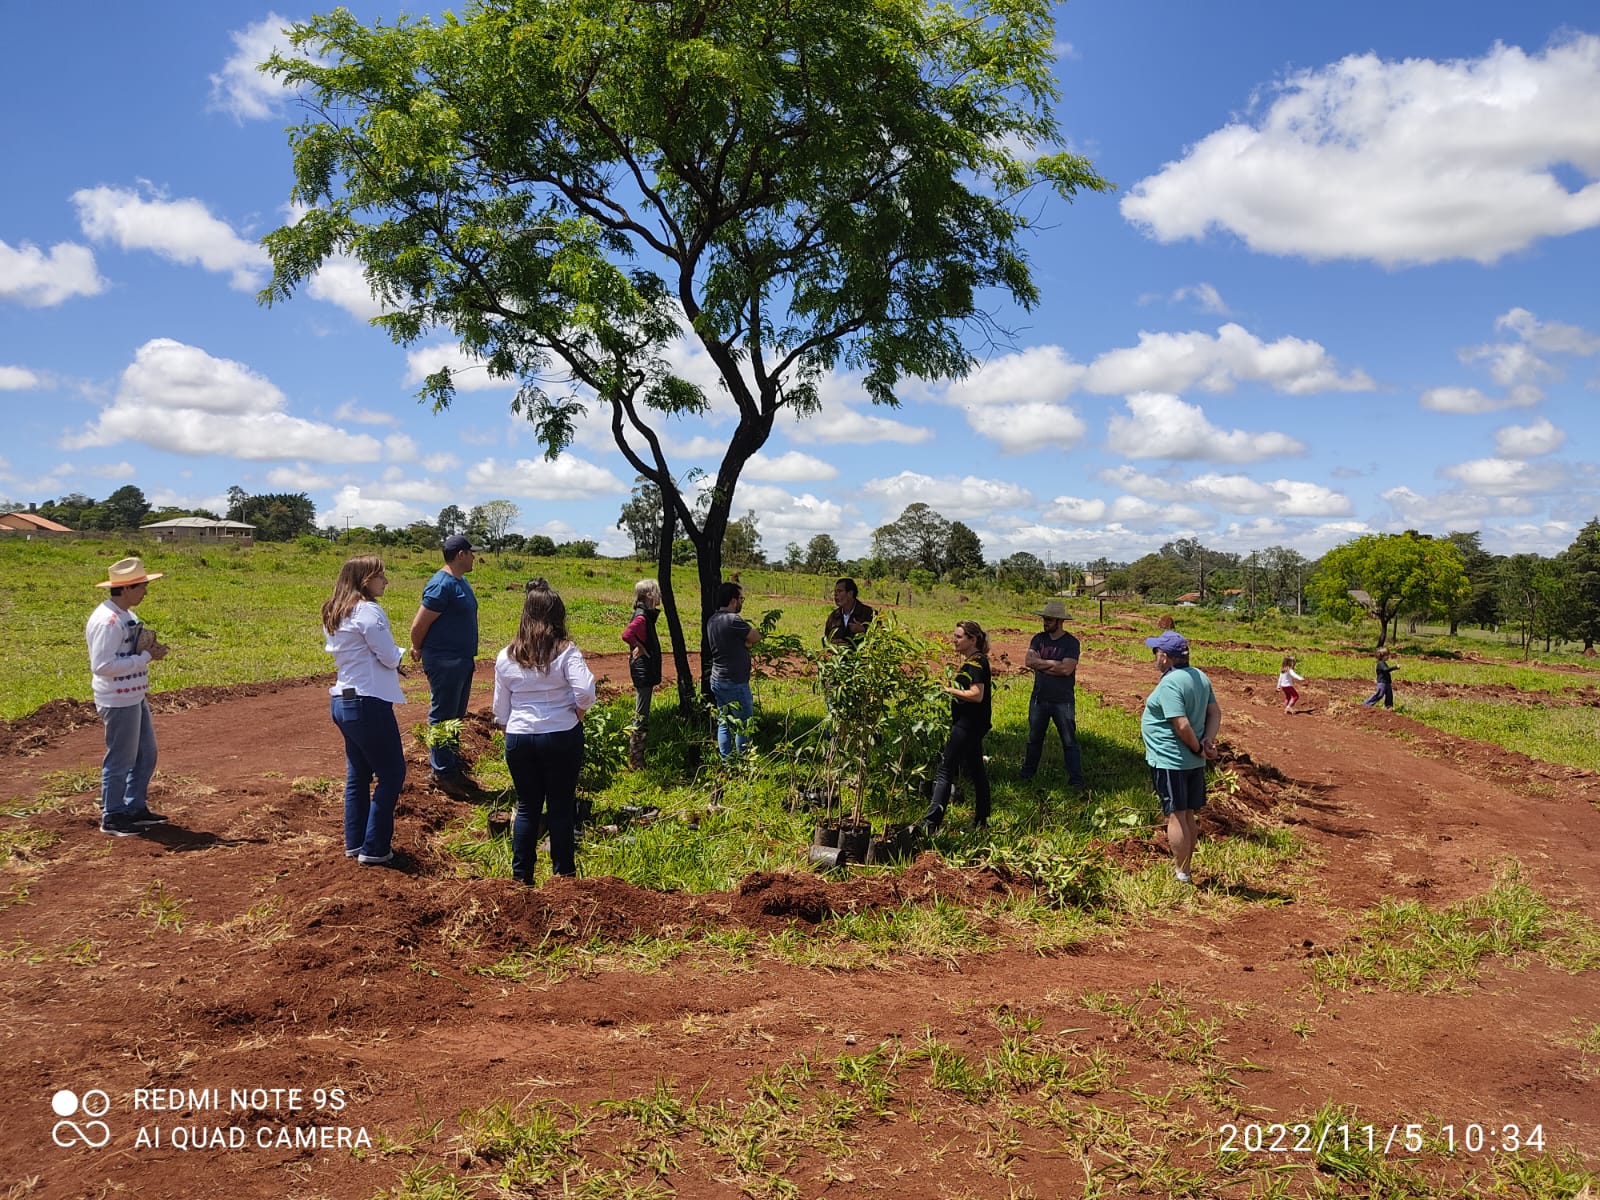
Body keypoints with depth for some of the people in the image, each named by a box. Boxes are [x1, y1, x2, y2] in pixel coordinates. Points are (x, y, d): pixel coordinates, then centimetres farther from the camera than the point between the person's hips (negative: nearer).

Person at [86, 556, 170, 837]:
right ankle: (112, 818, 15)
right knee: (121, 759, 2)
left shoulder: (126, 615, 9)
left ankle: (135, 808, 31)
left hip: (135, 697, 10)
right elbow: (102, 665, -26)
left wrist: (149, 650, -1)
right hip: (118, 701, -10)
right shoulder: (107, 621, -21)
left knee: (146, 754, 18)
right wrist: (146, 657, -22)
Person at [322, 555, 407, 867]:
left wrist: (390, 657, 8)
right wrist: (399, 652, 7)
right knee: (392, 774, 1)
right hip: (368, 703, -10)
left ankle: (354, 843, 26)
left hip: (343, 701, 10)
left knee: (358, 774, 18)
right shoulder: (368, 610, -16)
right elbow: (390, 657, -16)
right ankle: (374, 849, 3)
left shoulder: (334, 614, 12)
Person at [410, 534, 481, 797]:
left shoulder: (460, 581, 12)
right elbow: (419, 624, -17)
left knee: (455, 716, 16)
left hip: (462, 660, 9)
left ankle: (453, 766, 26)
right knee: (442, 717, -1)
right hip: (444, 662, -9)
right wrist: (418, 649, 0)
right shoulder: (442, 585, -19)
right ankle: (442, 774, 7)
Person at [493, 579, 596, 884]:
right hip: (562, 737, -2)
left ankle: (521, 875, 19)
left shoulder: (506, 657, 2)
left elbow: (500, 710, 8)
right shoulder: (566, 652, -8)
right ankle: (563, 873, 16)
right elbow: (585, 691, -21)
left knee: (527, 807, 14)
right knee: (561, 807, 8)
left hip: (518, 738, 3)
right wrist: (576, 716, -3)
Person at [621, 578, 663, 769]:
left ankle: (636, 758, 24)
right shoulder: (641, 617, -18)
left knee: (641, 716, 16)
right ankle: (635, 761, 2)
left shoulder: (646, 615, 11)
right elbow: (626, 634, -34)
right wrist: (639, 647, -21)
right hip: (643, 672, -10)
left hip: (646, 672, 10)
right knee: (641, 717, -4)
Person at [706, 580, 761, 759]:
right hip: (735, 683, -9)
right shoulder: (733, 621, -21)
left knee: (724, 723, 14)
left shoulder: (712, 620, 8)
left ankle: (726, 761, 18)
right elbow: (756, 637, -11)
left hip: (717, 680, 9)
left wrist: (744, 642, -5)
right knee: (743, 725, 4)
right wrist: (750, 630, 6)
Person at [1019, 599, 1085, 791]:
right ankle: (1026, 774, 32)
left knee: (1069, 742, 0)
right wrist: (1053, 663, -14)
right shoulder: (1038, 639, 4)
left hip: (1063, 701, -5)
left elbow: (1067, 669, -22)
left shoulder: (1071, 643, -9)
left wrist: (1040, 664, -13)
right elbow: (1028, 661, -8)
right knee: (1034, 739, 17)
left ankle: (1076, 781, 5)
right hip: (1039, 698, 5)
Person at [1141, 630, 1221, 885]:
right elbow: (1215, 713, 10)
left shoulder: (1169, 684, -21)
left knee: (1176, 816, -1)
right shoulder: (1200, 676, 7)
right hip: (1193, 762, 9)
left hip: (1170, 761, -9)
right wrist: (1208, 741, -2)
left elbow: (1182, 726, -26)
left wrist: (1198, 748, -11)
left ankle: (1181, 874, 5)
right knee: (1188, 816, 17)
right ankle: (1184, 868, 28)